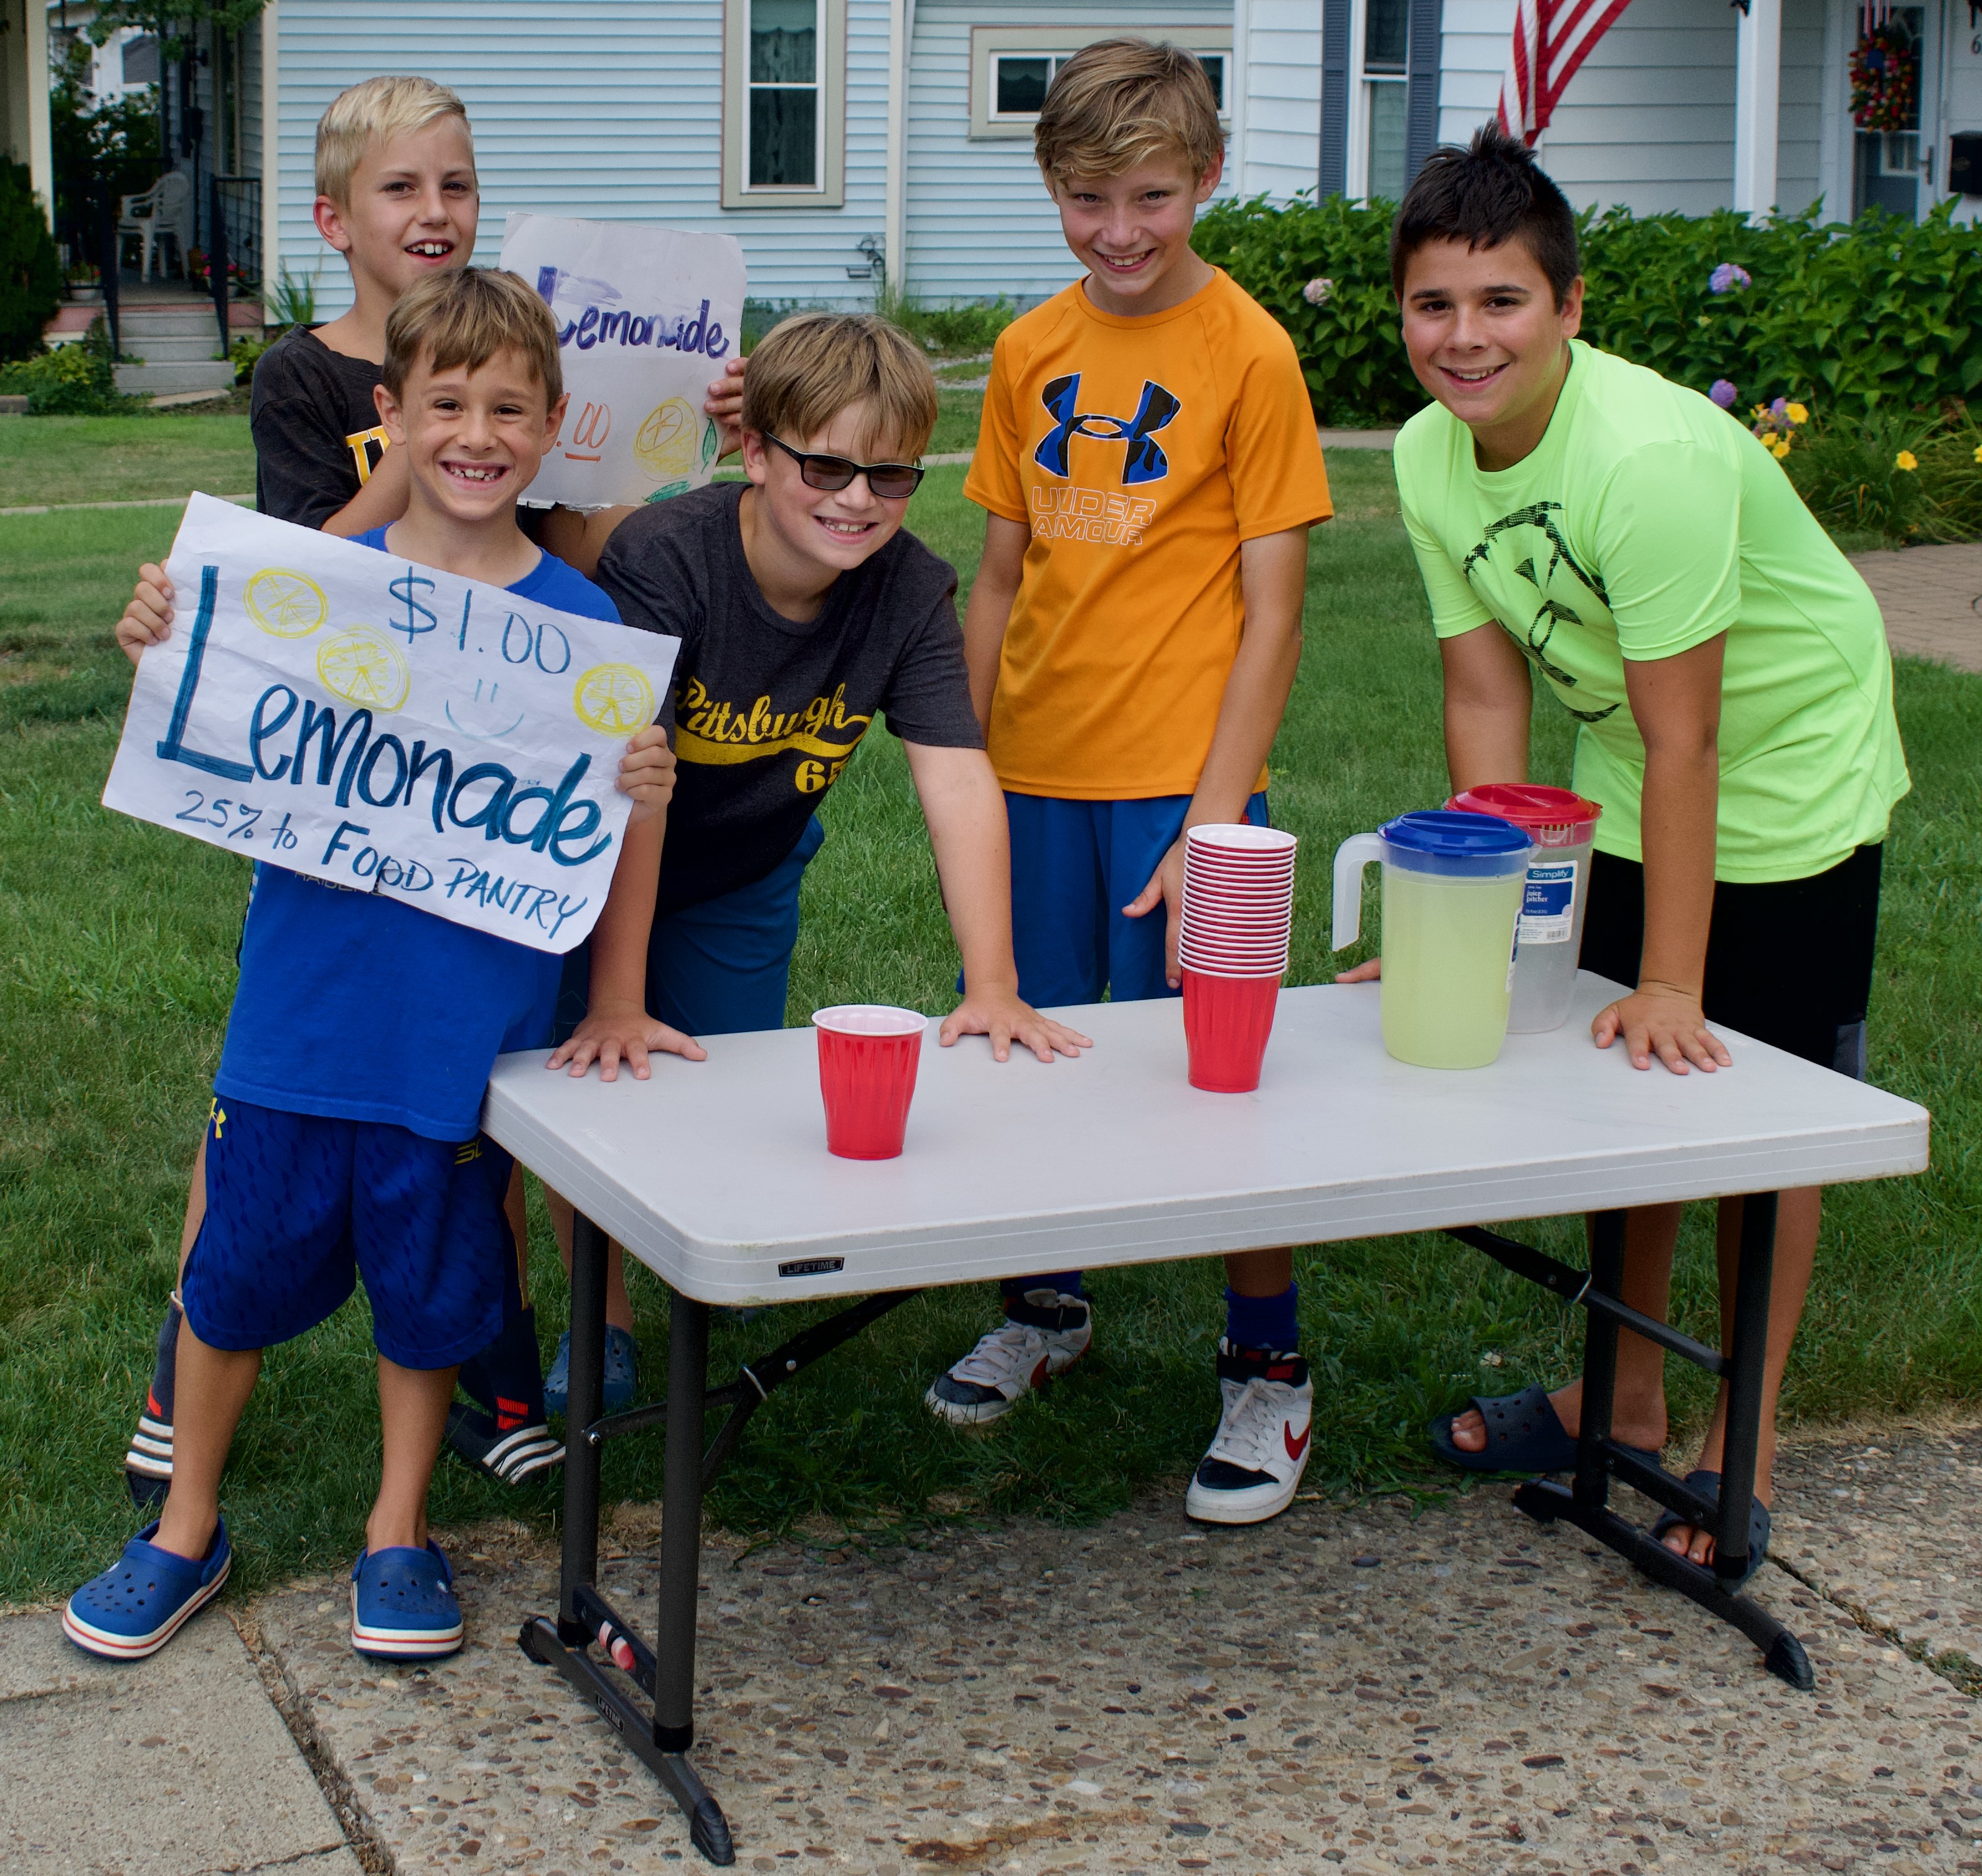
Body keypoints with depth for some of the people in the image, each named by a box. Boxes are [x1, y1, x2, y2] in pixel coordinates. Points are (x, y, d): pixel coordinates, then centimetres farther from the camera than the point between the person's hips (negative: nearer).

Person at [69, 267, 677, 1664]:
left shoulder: (579, 622, -5)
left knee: (430, 1284, 13)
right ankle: (187, 1531, 33)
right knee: (235, 1268, 12)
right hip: (299, 1011, 1)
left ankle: (399, 1534, 34)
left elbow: (622, 827, -2)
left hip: (465, 1031, -1)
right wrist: (165, 657, -11)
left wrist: (645, 795, -23)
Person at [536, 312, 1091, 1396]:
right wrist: (618, 1005, -39)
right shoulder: (661, 561, -34)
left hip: (745, 882, 3)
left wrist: (992, 987, -33)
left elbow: (957, 780, -26)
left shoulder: (910, 592, -21)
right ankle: (603, 1323, 20)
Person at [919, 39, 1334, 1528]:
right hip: (1037, 772, 5)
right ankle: (1050, 1308, 37)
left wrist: (1214, 818, -14)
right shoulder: (1028, 354, 6)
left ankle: (1269, 1368, 17)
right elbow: (1002, 580, 13)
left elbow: (1271, 613, -9)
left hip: (1181, 778, -5)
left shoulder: (1249, 355, -8)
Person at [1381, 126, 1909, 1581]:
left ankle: (1743, 1443, 17)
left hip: (1790, 784, -6)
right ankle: (1625, 1399, 30)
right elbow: (1487, 697, -6)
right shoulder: (1429, 458, -12)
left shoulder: (1652, 456, -34)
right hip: (1628, 800, 6)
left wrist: (1671, 984, -26)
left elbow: (1682, 742, -30)